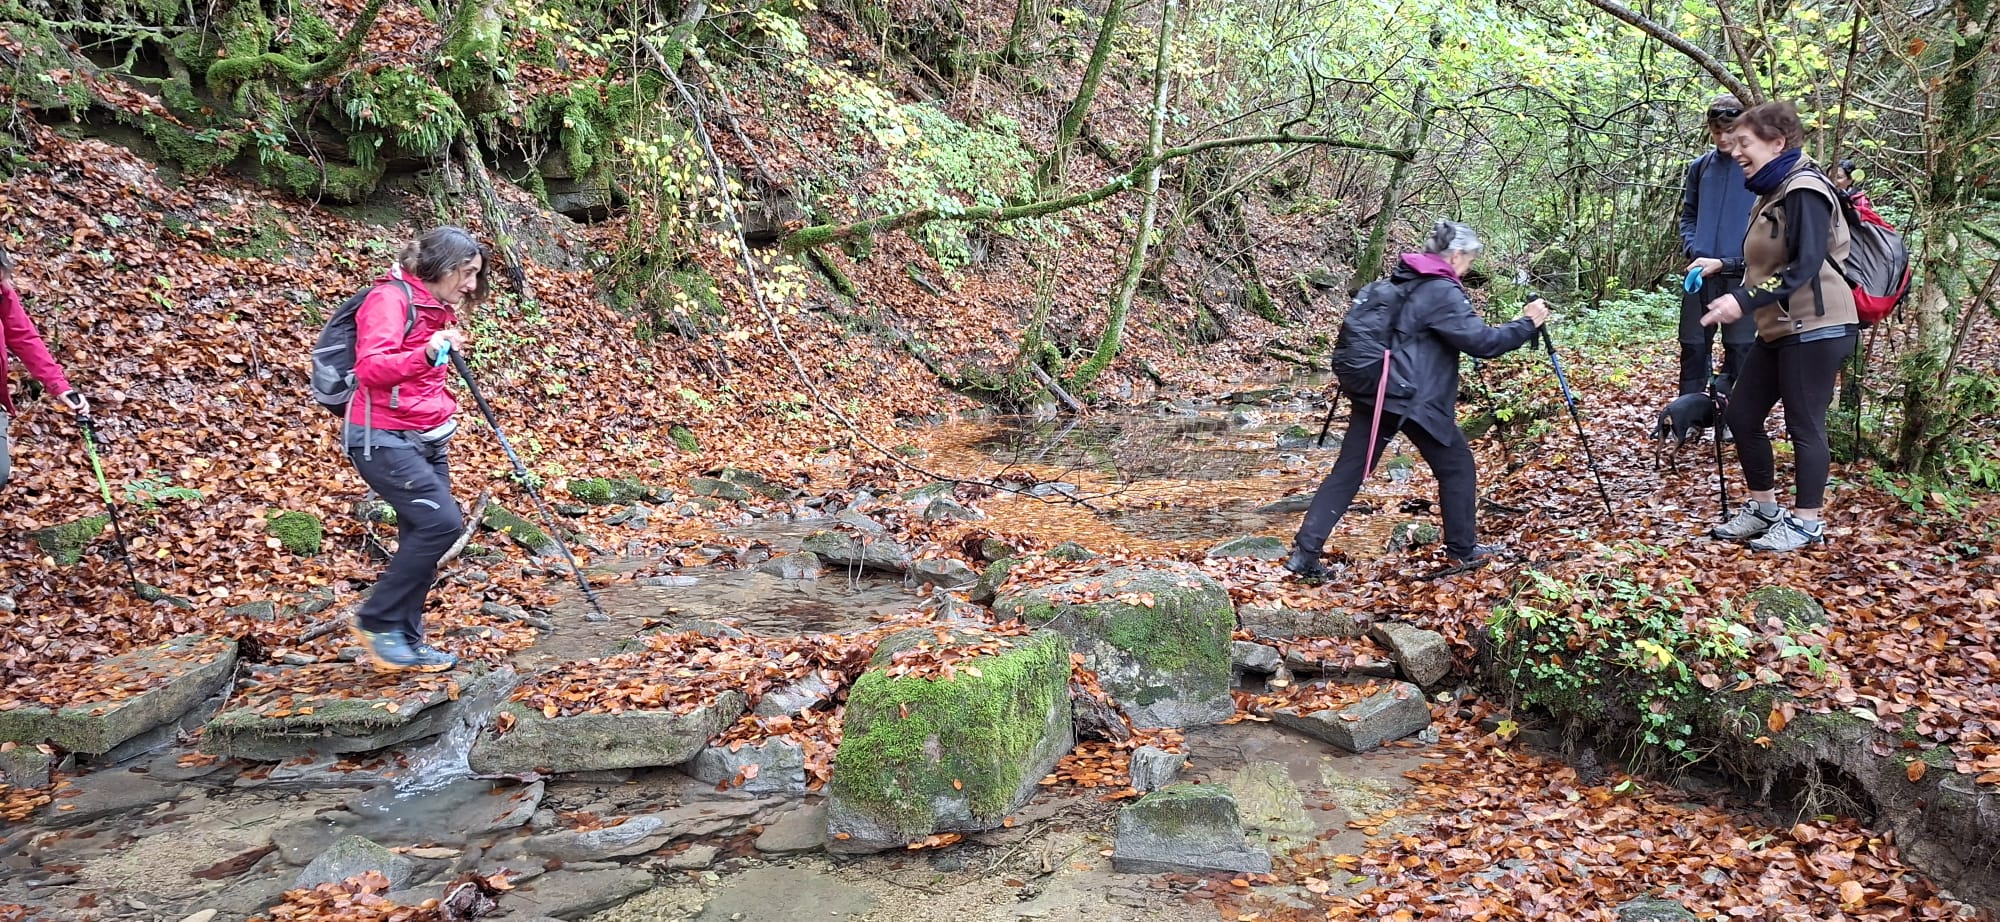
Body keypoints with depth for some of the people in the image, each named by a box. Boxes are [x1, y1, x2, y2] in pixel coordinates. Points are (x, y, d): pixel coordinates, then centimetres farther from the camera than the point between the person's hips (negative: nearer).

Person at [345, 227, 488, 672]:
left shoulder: (436, 309, 16)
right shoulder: (390, 298, -12)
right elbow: (370, 367, -27)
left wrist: (445, 409, 14)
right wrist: (425, 356, -42)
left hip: (425, 439, 9)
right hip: (382, 438, -9)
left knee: (423, 534, 5)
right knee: (441, 521, -18)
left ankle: (407, 642, 13)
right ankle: (377, 621, -4)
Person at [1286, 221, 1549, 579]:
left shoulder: (1401, 281, 14)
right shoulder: (1443, 293, -12)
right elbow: (1482, 342, -14)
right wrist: (1527, 323, -2)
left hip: (1373, 392, 8)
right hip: (1415, 401, -8)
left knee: (1347, 471, 4)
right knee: (1457, 467, 12)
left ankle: (1304, 552, -2)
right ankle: (1463, 549, 23)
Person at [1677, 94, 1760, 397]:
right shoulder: (1699, 167, 11)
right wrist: (1692, 248, 1)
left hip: (1742, 274, -3)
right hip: (1701, 271, 4)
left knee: (1739, 350, 0)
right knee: (1693, 347, 5)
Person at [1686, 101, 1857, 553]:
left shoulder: (1804, 191, -15)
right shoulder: (1773, 192, 14)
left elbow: (1805, 267, -24)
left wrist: (1744, 301, -30)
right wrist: (1723, 266, 14)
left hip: (1814, 328, -10)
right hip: (1778, 329, 10)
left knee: (1803, 424, -1)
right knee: (1741, 414, 11)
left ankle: (1807, 521, 11)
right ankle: (1762, 508, 24)